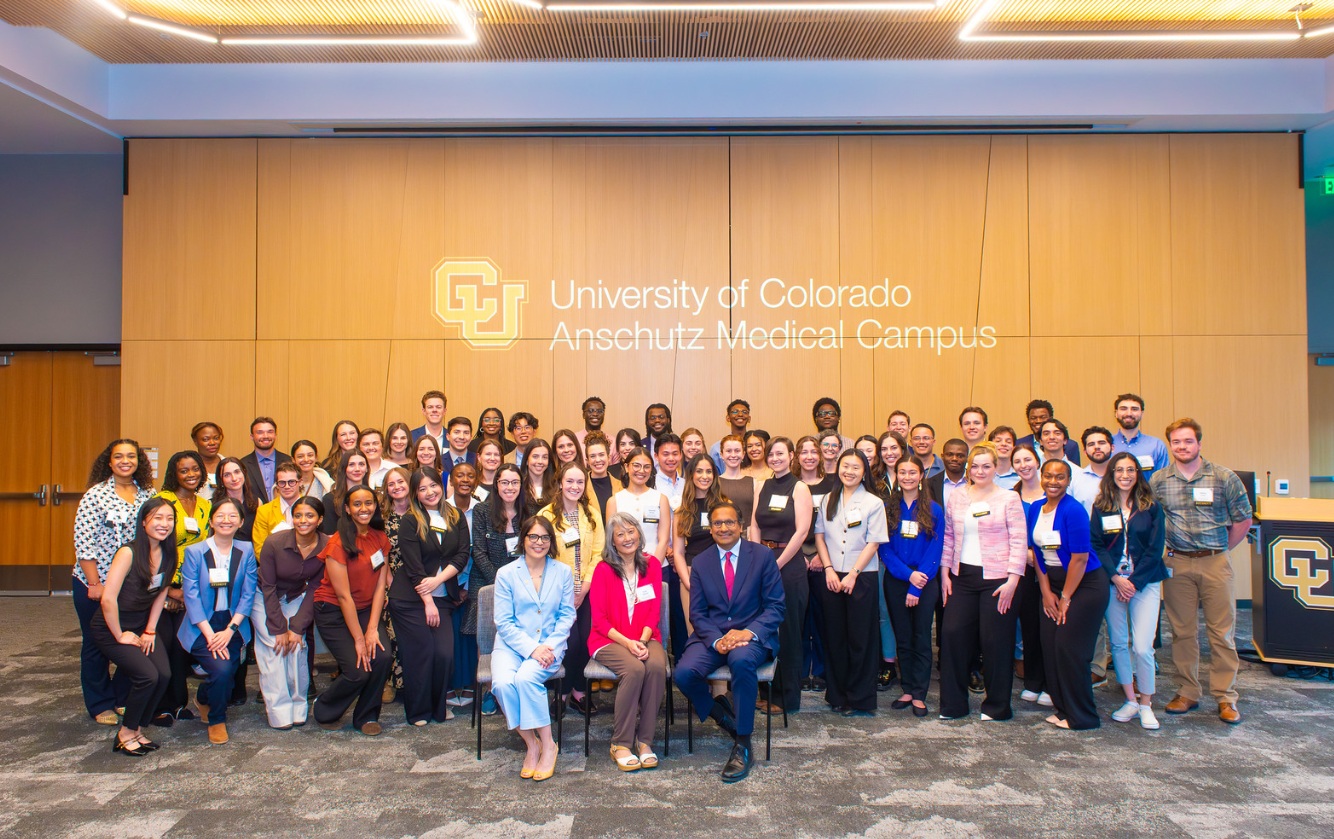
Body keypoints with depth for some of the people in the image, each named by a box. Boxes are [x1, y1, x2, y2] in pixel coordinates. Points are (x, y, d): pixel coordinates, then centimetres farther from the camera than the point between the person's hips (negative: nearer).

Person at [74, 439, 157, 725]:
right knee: (96, 644, 9)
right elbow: (83, 542, -11)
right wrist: (95, 583, -13)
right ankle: (101, 705, 22)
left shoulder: (148, 495, 3)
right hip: (95, 583, -3)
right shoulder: (96, 495, -8)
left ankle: (129, 699, 23)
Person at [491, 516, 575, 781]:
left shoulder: (562, 572, 7)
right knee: (502, 682, -29)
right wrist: (531, 649, -14)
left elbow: (567, 615, 6)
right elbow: (504, 621, -2)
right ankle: (531, 745, -11)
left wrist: (550, 646, -11)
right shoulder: (506, 574, 3)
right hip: (512, 644, 1)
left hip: (549, 646, -1)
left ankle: (547, 744, -15)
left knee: (526, 677, -31)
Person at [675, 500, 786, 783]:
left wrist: (749, 633, -19)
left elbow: (776, 606, -2)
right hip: (711, 637, 3)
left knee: (741, 660, -38)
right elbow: (697, 613, 6)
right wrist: (717, 640, -14)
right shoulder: (700, 563, 10)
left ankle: (743, 746, -21)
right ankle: (722, 715, 5)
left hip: (751, 636, -3)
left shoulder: (763, 556, 2)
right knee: (684, 673, -27)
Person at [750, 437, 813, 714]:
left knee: (788, 632, 2)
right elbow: (755, 527, 9)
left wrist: (777, 564, -12)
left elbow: (801, 531, -11)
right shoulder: (761, 488, 11)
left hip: (789, 565, -5)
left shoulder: (799, 488, -4)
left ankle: (789, 698, 13)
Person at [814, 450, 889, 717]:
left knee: (860, 639, 1)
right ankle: (837, 695, 20)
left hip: (862, 577, -3)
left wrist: (852, 574, -12)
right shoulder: (829, 500, 9)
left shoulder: (873, 503, -3)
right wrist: (829, 569, -3)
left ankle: (860, 700, 12)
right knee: (834, 636, 8)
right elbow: (819, 535, 8)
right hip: (832, 577, 3)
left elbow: (873, 543, -7)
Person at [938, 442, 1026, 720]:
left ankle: (997, 706, 19)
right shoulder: (956, 497, 8)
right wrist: (945, 572, 7)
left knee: (995, 642, 2)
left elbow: (1019, 542, -6)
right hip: (962, 576, 4)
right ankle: (952, 704, 13)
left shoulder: (1009, 499, -3)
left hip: (996, 579, -4)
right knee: (952, 634, 1)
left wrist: (1012, 580, -13)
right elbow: (948, 537, 13)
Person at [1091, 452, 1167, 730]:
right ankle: (1130, 700, 21)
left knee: (1142, 647, -7)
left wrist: (1133, 582, -8)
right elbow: (1096, 546, 0)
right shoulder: (1101, 508, 5)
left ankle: (1146, 703, 11)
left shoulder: (1151, 507, 2)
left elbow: (1156, 548, -2)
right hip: (1112, 582, 2)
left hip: (1145, 582, -2)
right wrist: (1116, 578, -11)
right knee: (1118, 643, 6)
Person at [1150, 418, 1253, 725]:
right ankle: (1187, 693, 18)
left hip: (1215, 563, -1)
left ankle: (1226, 698, 11)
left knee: (1222, 631, 2)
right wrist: (1162, 552, 3)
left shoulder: (1224, 477, -2)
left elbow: (1243, 520, 4)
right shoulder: (1158, 480, 2)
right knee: (1182, 631, 7)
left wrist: (1216, 550, 4)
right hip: (1177, 564, 1)